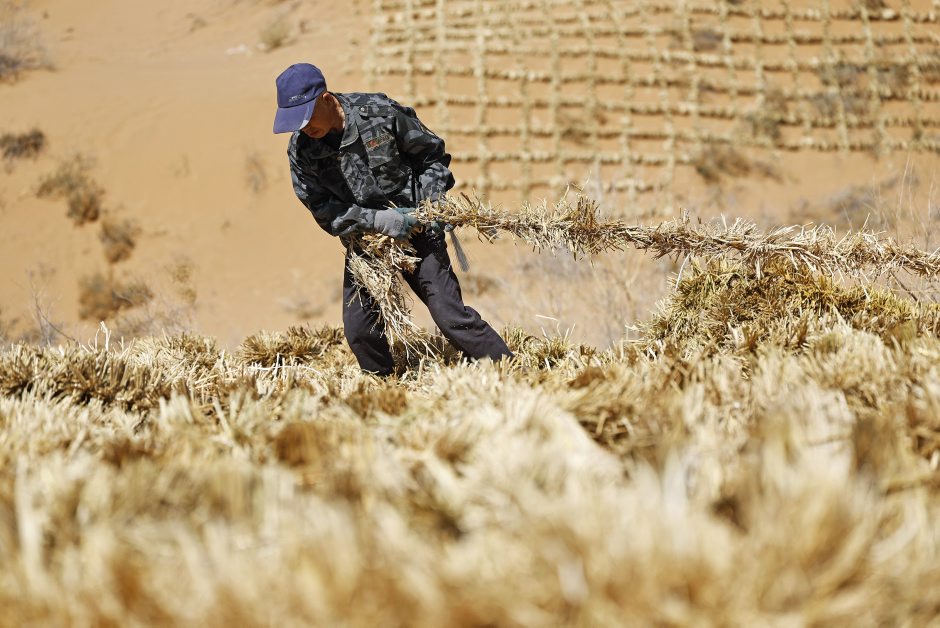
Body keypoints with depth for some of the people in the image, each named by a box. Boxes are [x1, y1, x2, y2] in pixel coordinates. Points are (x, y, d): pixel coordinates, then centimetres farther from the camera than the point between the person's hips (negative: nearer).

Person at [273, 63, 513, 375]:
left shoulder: (380, 113, -16)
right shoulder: (301, 150, -10)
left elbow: (432, 154, -2)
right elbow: (324, 210, -10)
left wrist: (432, 204, -13)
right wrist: (376, 219, -22)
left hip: (415, 230, -3)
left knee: (450, 315, -11)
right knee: (359, 331, -3)